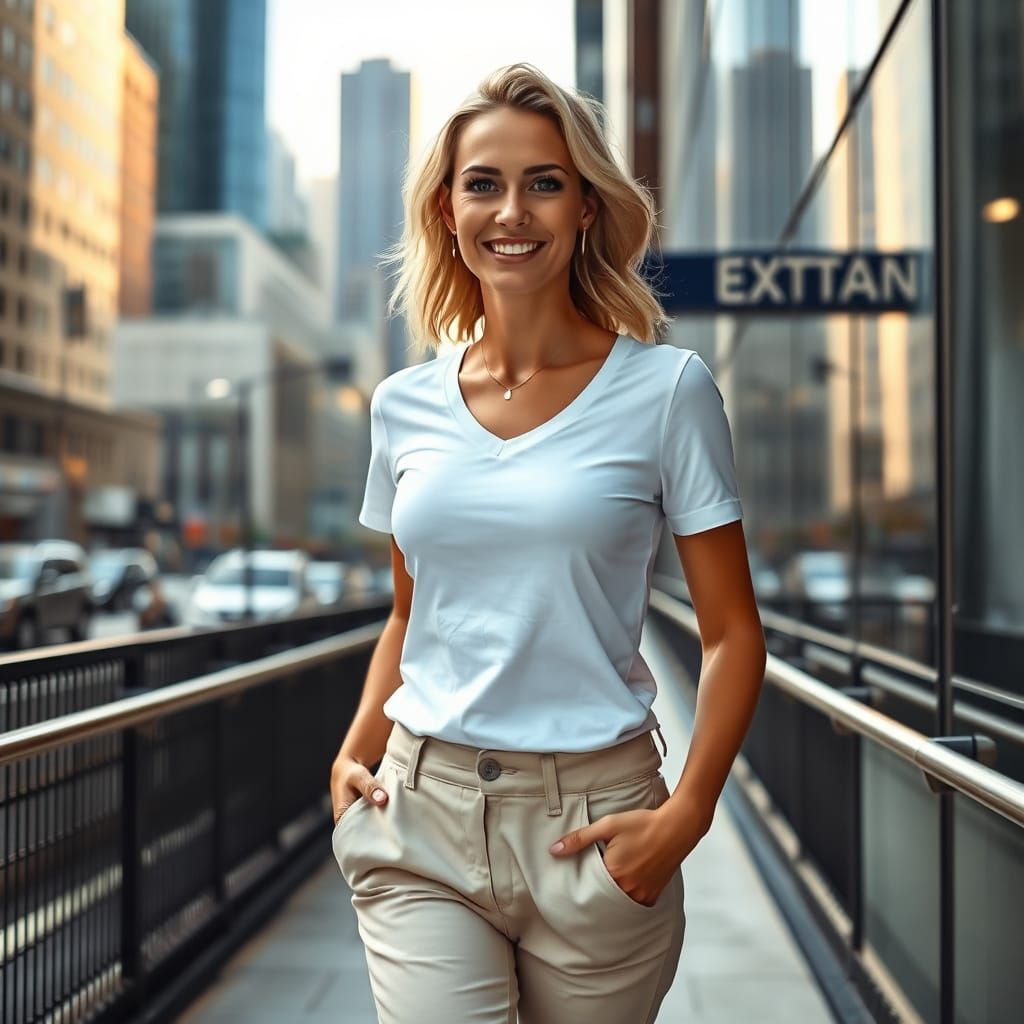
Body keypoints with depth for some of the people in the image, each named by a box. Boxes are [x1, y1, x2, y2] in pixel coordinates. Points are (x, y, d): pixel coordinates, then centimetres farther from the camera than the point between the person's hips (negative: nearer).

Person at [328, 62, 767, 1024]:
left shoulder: (664, 388, -4)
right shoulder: (403, 405, 6)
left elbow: (731, 632, -2)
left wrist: (685, 814, -13)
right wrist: (354, 755, 4)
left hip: (593, 822, -2)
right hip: (422, 813, 2)